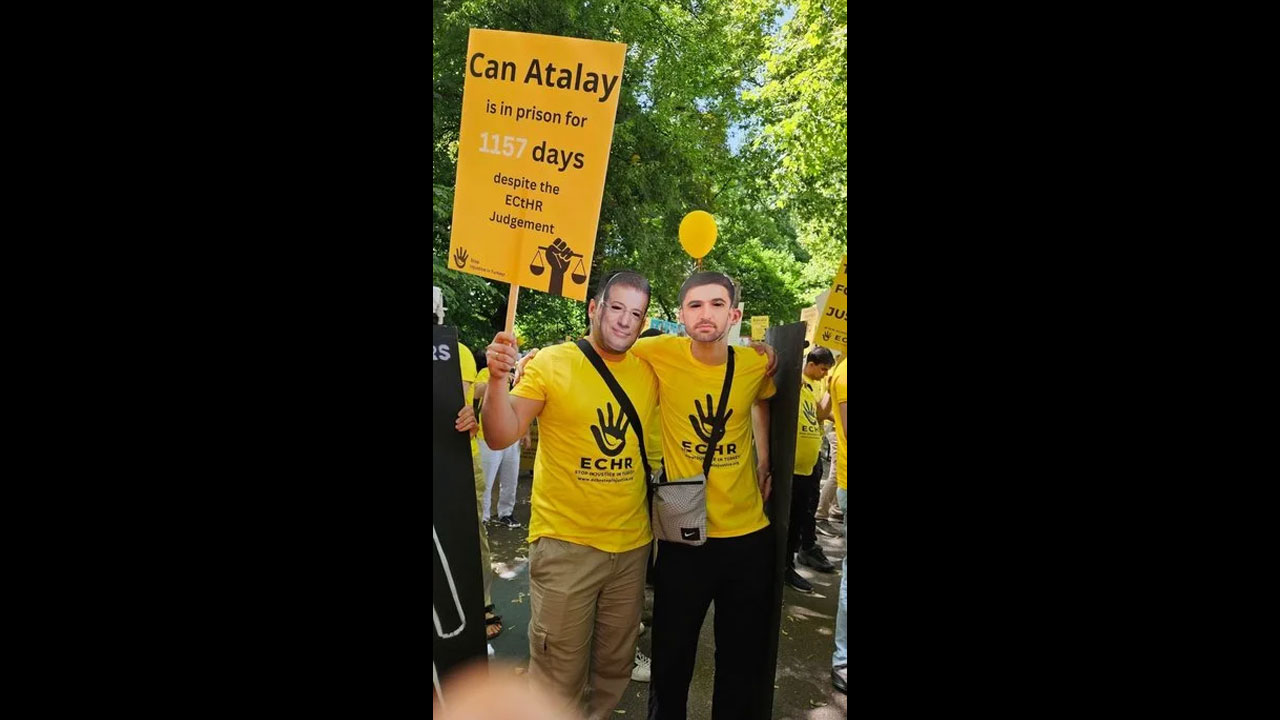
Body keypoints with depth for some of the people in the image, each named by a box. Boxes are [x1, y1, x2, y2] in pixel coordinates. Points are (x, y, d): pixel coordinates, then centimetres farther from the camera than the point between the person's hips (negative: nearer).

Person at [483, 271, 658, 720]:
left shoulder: (649, 372, 2)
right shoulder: (551, 363, -9)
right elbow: (501, 437, -12)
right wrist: (498, 379, -29)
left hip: (632, 543, 4)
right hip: (565, 543, -4)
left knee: (616, 664, 19)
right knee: (557, 672, 6)